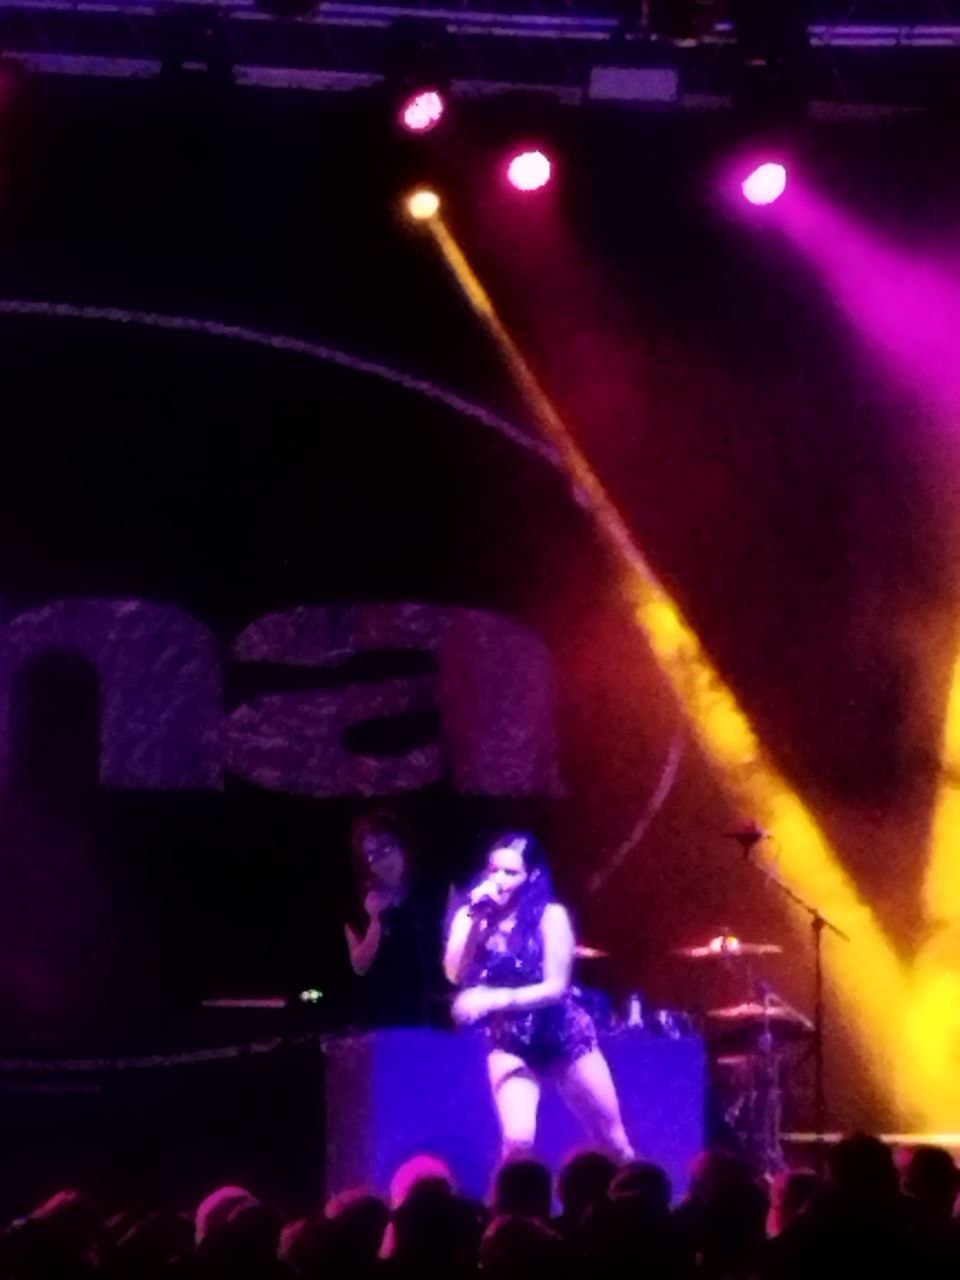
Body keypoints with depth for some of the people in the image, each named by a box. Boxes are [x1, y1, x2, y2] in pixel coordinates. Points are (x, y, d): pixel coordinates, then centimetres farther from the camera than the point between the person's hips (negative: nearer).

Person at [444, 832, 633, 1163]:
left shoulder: (550, 916, -14)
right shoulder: (470, 916, -5)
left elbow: (555, 987, -19)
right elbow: (456, 974, -18)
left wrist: (494, 999, -30)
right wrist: (477, 920, -25)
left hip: (564, 1038, -1)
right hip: (509, 1043, 1)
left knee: (613, 1141, 10)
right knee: (518, 1140, -20)